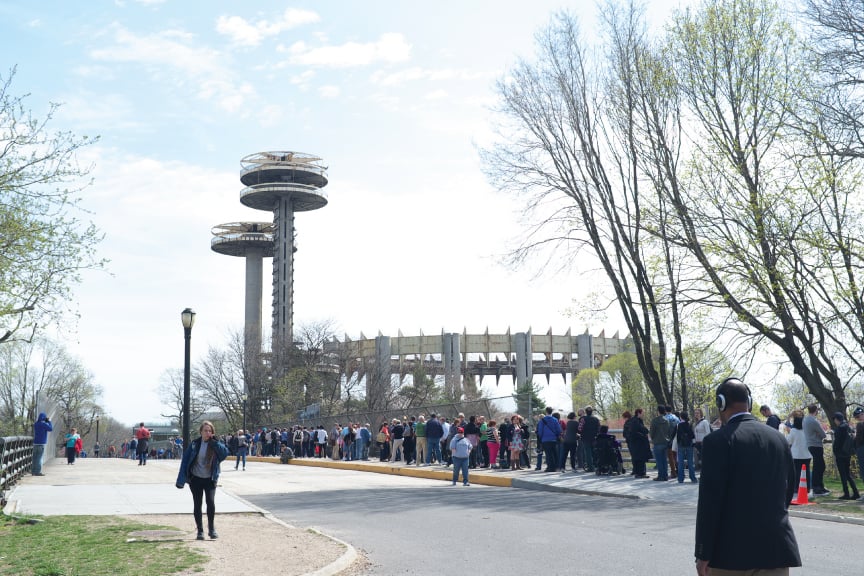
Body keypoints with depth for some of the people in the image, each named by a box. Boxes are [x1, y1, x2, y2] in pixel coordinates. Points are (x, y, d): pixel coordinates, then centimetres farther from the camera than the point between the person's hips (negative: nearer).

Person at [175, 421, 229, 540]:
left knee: (211, 502, -14)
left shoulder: (215, 445, -3)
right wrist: (181, 480, -7)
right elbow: (185, 460, -3)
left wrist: (214, 442, -25)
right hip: (196, 479, 1)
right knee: (197, 505, 5)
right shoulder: (195, 444, -4)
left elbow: (225, 453, -21)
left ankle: (211, 528, 2)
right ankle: (200, 531, 17)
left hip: (210, 479, -1)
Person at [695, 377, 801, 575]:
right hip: (775, 547, 4)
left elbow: (710, 500, -13)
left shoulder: (718, 440, -10)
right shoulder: (778, 438, 8)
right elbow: (787, 493, 15)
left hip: (731, 550, -4)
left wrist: (703, 554, -9)